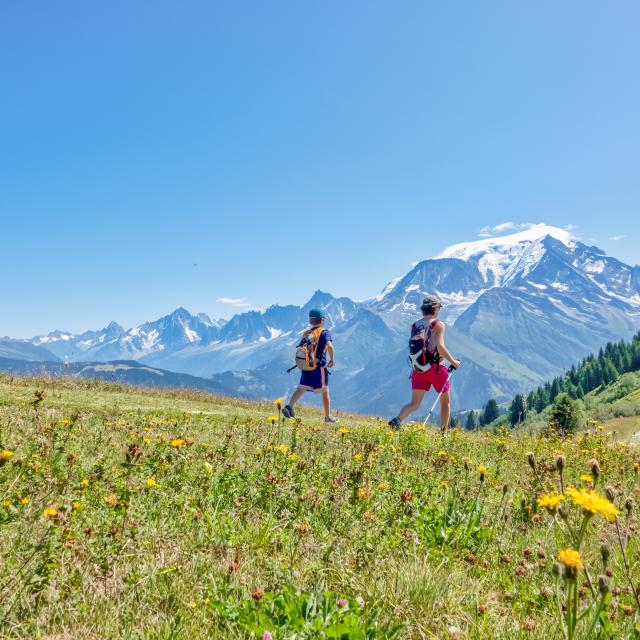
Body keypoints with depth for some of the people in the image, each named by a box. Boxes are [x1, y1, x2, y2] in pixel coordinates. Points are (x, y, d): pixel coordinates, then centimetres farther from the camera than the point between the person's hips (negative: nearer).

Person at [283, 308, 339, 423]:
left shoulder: (306, 332, 11)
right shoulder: (324, 332, -5)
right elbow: (329, 345, -22)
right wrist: (332, 359, -10)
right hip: (319, 366, -4)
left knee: (301, 389, 0)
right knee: (325, 392, 9)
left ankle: (289, 406, -22)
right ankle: (328, 416, 18)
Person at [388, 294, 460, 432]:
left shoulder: (414, 326, 7)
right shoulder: (438, 324, -8)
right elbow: (440, 347, -18)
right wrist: (453, 361, -7)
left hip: (418, 369, 4)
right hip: (435, 368, -4)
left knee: (415, 403, 4)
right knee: (445, 401, 16)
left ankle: (397, 419, -22)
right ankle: (443, 432, 19)